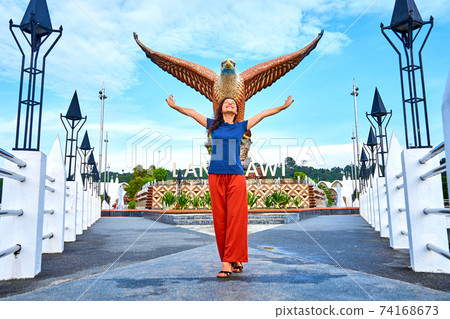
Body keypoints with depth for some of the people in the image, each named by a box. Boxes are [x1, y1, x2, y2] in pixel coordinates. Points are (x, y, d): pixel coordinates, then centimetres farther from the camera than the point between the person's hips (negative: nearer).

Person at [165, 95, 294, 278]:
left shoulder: (241, 126, 13)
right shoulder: (213, 125, 14)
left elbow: (264, 114, 18)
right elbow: (190, 112, 23)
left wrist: (283, 107, 22)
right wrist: (175, 106, 27)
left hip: (236, 176, -1)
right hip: (216, 176, 1)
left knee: (235, 218, -6)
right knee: (220, 219, 1)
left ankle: (228, 262, -2)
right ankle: (235, 259, 12)